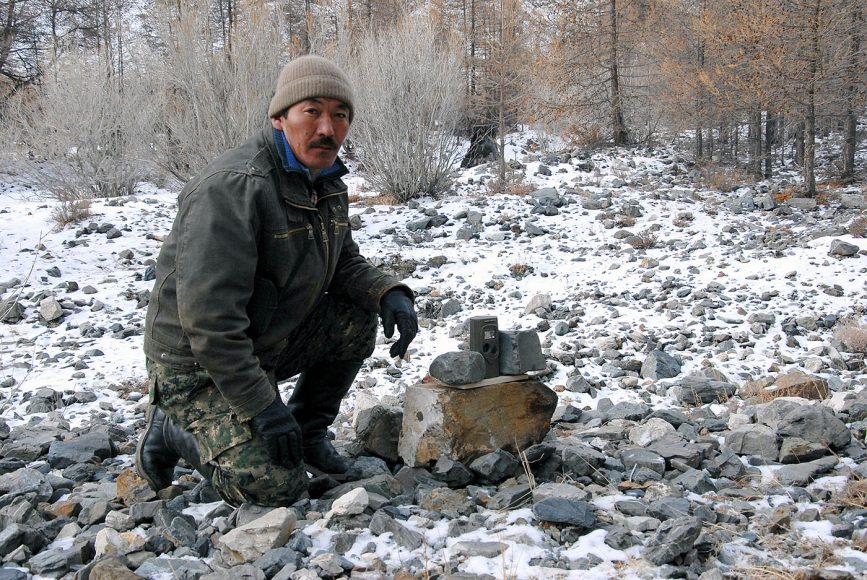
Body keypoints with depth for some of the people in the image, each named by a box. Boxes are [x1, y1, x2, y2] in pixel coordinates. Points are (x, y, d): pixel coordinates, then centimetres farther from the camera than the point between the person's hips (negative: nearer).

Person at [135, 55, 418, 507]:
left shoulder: (326, 183, 3)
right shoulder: (232, 188, -27)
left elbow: (345, 264, 14)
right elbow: (208, 317, -31)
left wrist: (389, 293, -9)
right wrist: (262, 405, -27)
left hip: (269, 342, 8)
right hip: (197, 363, -8)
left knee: (357, 318, -7)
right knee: (277, 486, -18)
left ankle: (308, 433, 10)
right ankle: (173, 429, 8)